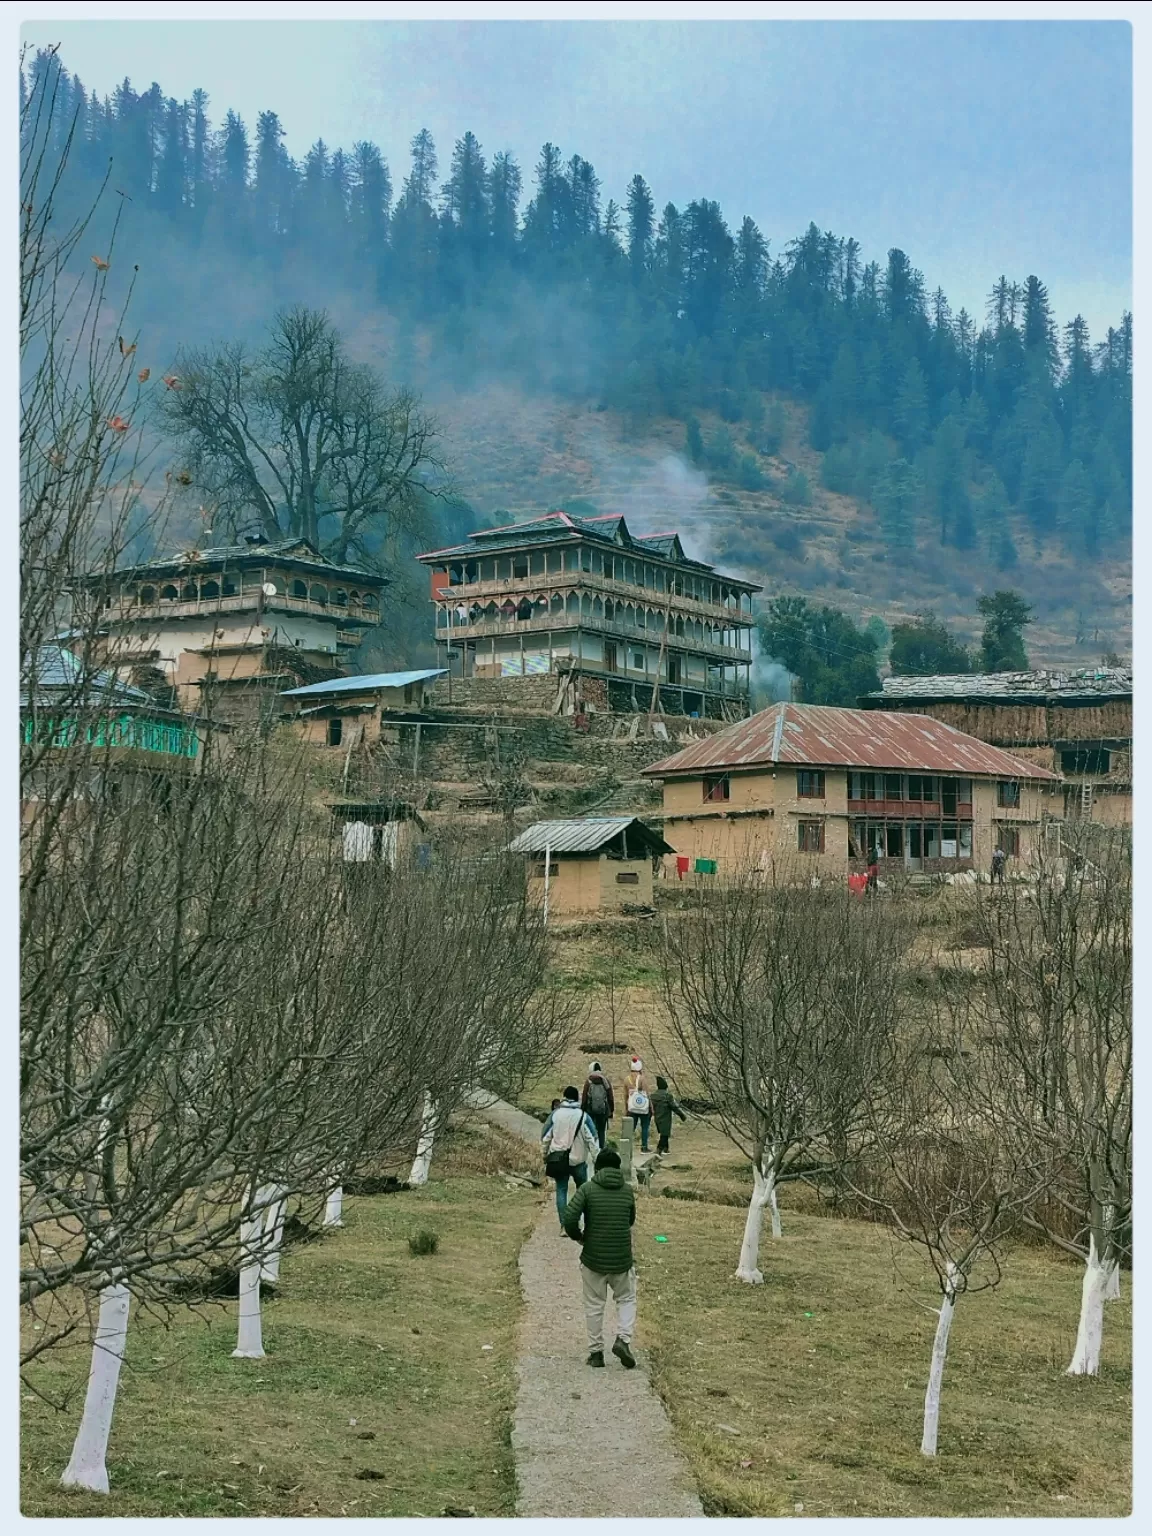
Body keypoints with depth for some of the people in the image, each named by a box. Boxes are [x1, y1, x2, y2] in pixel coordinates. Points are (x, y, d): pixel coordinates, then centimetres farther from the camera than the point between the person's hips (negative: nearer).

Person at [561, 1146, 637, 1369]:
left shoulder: (588, 1189, -8)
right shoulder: (627, 1191, 1)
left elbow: (569, 1218, -17)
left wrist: (577, 1236, 1)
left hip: (593, 1259, -1)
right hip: (622, 1259, 1)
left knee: (594, 1306, 13)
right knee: (626, 1299, 21)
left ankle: (596, 1352, 19)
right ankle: (623, 1338, 2)